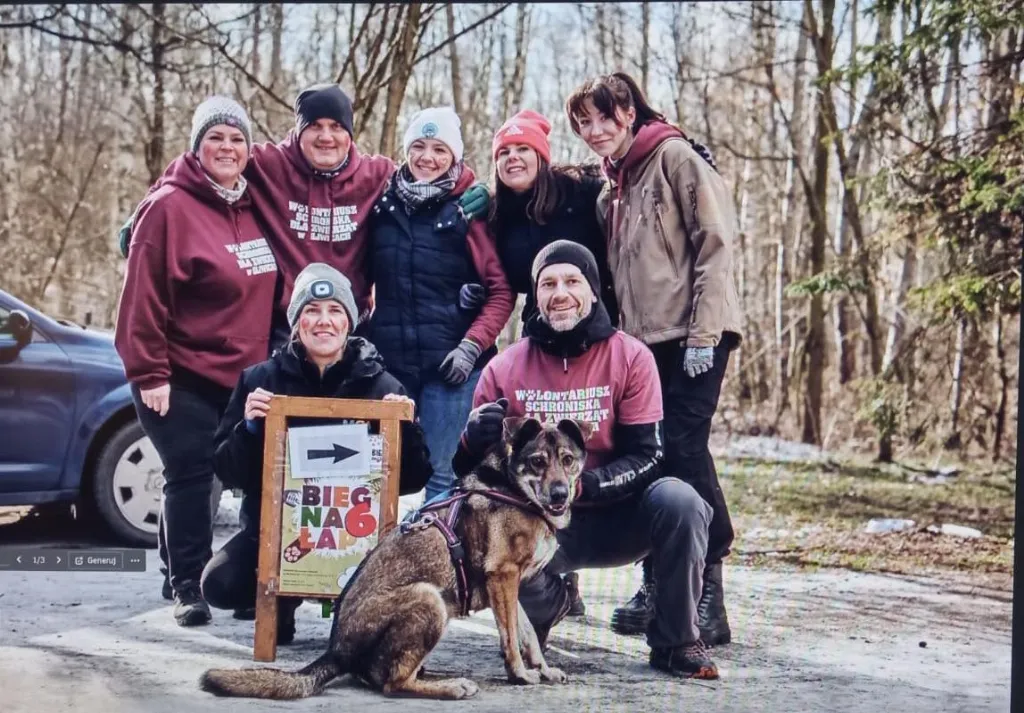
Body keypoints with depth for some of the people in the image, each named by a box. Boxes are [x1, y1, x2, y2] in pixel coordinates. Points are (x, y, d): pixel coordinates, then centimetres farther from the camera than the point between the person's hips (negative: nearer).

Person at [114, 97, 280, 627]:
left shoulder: (255, 207, 10)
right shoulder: (169, 207, -10)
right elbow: (143, 297, -13)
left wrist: (269, 362, 13)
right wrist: (148, 373, -15)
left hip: (244, 376, 6)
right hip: (183, 377, -6)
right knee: (189, 476, -6)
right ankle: (187, 586, 3)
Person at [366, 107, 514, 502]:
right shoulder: (383, 204, 8)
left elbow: (501, 290, -3)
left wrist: (472, 346, -11)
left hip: (450, 364, -4)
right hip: (389, 361, 4)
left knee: (440, 474, -4)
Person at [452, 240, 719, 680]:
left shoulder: (630, 357, -6)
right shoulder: (504, 368, -2)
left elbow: (646, 457, -11)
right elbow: (467, 468, 1)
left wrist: (584, 485, -29)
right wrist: (477, 436, -24)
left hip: (614, 516, 0)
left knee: (679, 501, -31)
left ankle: (675, 643, -9)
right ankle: (547, 602, 8)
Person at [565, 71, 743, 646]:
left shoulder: (676, 156, -4)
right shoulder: (616, 182, 21)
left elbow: (715, 243, -11)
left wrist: (702, 333, -17)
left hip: (692, 335, -8)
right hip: (645, 339, 8)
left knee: (684, 449, -15)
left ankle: (710, 592, -11)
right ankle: (659, 585, 13)